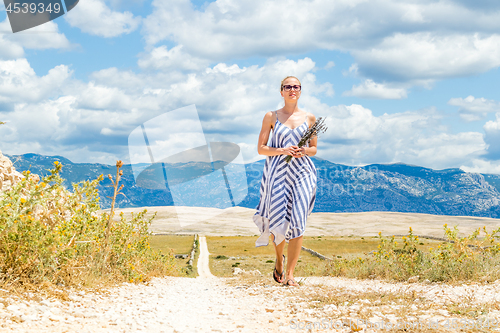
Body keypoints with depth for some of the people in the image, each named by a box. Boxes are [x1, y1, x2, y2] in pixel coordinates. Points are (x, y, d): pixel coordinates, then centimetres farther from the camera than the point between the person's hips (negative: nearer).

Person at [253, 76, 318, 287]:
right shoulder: (271, 117, 4)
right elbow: (261, 148, 2)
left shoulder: (309, 118, 9)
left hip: (301, 173, 1)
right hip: (277, 172, -1)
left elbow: (313, 149, 16)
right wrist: (283, 150, -13)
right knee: (278, 221, 0)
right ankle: (279, 259, 31)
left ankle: (289, 273, -2)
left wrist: (303, 151, -7)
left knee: (297, 223, -8)